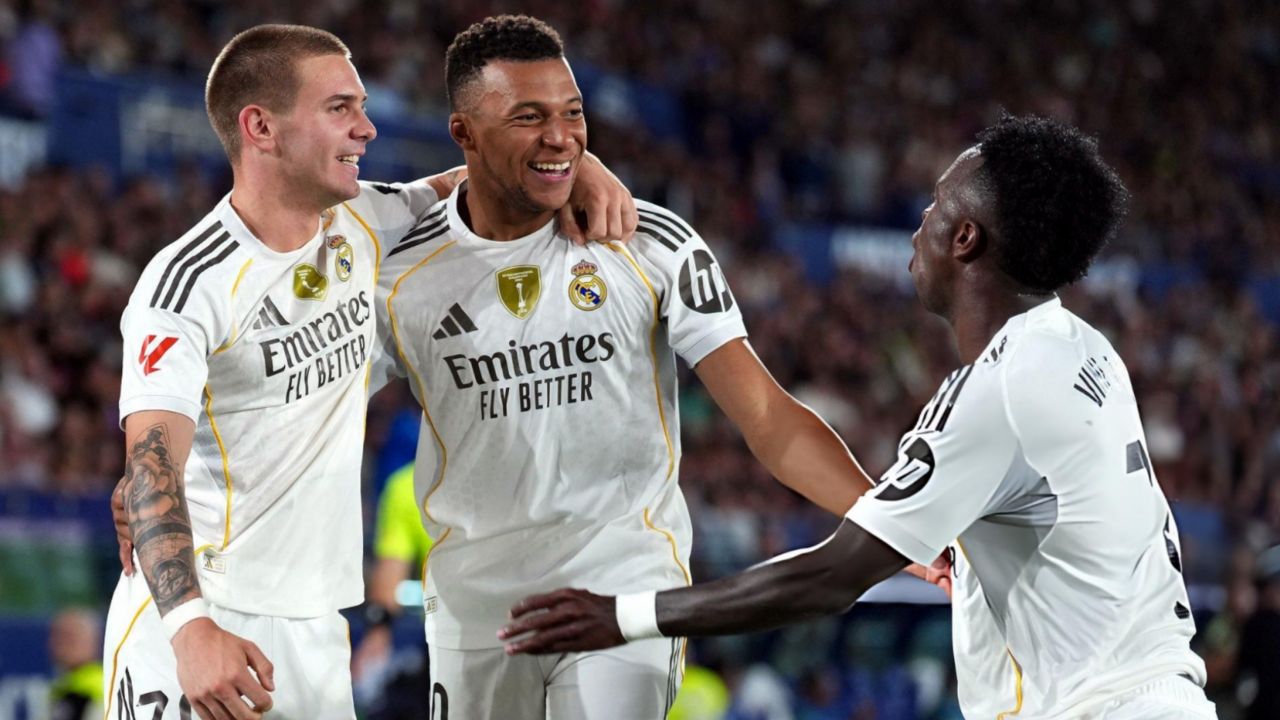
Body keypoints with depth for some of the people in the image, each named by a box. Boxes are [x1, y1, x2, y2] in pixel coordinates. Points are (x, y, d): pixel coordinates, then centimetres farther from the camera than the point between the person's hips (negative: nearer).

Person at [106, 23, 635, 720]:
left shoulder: (363, 227, 7)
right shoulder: (187, 282, -15)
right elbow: (153, 470, -26)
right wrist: (191, 628, -41)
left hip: (314, 630, 7)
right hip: (185, 620, -6)